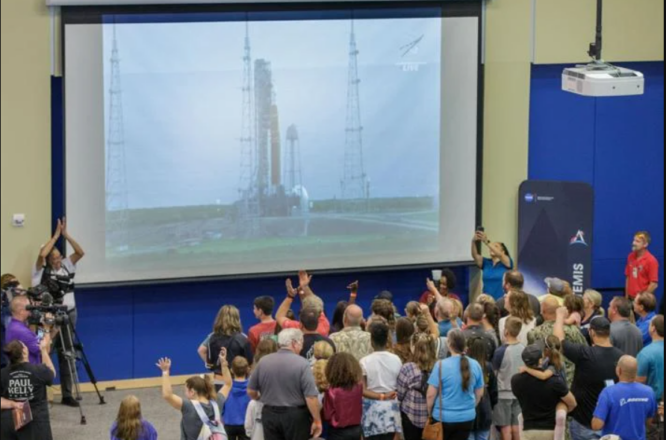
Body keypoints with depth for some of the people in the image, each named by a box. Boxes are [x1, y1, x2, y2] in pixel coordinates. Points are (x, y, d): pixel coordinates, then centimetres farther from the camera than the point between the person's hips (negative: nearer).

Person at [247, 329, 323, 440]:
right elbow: (311, 397, -18)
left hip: (270, 414, 4)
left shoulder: (264, 362, 1)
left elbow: (251, 391, 7)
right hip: (296, 416, -4)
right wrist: (317, 421, -10)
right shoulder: (302, 364, -13)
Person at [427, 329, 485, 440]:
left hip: (443, 417, -3)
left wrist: (430, 412, 7)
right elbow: (479, 394, 9)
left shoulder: (441, 365, -16)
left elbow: (431, 395, -11)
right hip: (467, 418, 3)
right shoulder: (475, 365, -3)